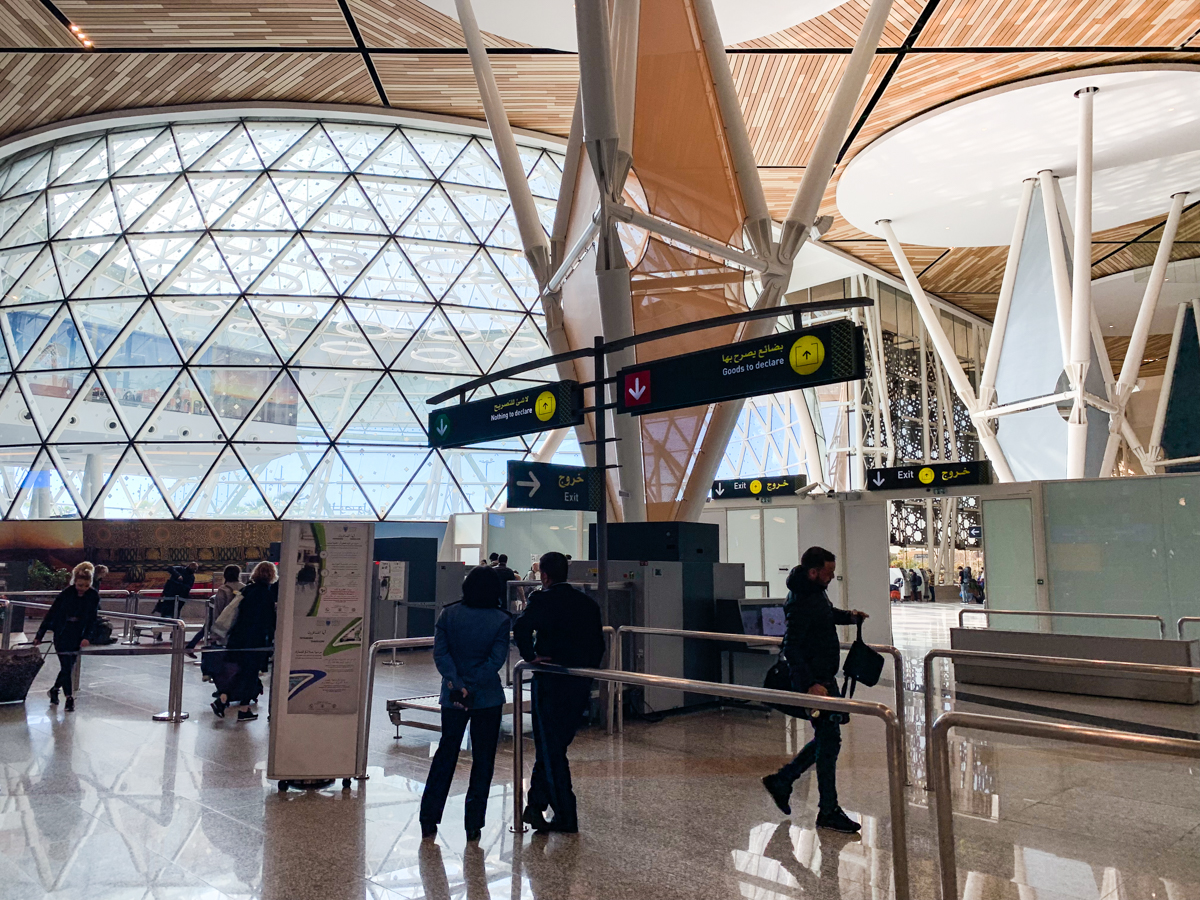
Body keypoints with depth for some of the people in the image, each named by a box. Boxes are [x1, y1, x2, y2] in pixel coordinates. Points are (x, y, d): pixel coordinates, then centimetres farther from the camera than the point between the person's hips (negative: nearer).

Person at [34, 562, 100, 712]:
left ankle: (54, 690, 34)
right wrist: (40, 635, -7)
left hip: (78, 636, 3)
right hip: (62, 634, -3)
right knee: (66, 667, -4)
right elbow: (51, 613, -8)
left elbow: (92, 618, -2)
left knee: (70, 666, 11)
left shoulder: (94, 596, -7)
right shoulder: (66, 594, -14)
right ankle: (70, 698, 3)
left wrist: (87, 637, -10)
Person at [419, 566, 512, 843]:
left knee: (445, 753, 17)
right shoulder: (501, 620, -8)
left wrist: (456, 683, -15)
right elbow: (495, 660, -15)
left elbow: (440, 652, -10)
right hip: (488, 698, -2)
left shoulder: (449, 614, -2)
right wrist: (471, 686, -14)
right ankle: (473, 824, 12)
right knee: (483, 759, 9)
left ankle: (428, 819, 20)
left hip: (452, 695, 2)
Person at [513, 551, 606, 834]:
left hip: (551, 684, -6)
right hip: (581, 686, 6)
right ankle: (536, 805, 22)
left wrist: (531, 656, -14)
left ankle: (566, 818, 12)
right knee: (554, 747, 19)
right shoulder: (588, 603, 8)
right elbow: (598, 645, 9)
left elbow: (521, 628, -28)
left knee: (551, 750, 7)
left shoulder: (542, 600, -10)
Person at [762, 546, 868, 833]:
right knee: (829, 740, -3)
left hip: (824, 677, 10)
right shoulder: (800, 603, -23)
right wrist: (811, 684, -33)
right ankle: (828, 812, 10)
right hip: (814, 681, -10)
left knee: (826, 737, 17)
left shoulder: (817, 592, 7)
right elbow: (791, 649, -28)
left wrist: (848, 616, 12)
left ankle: (781, 780, 26)